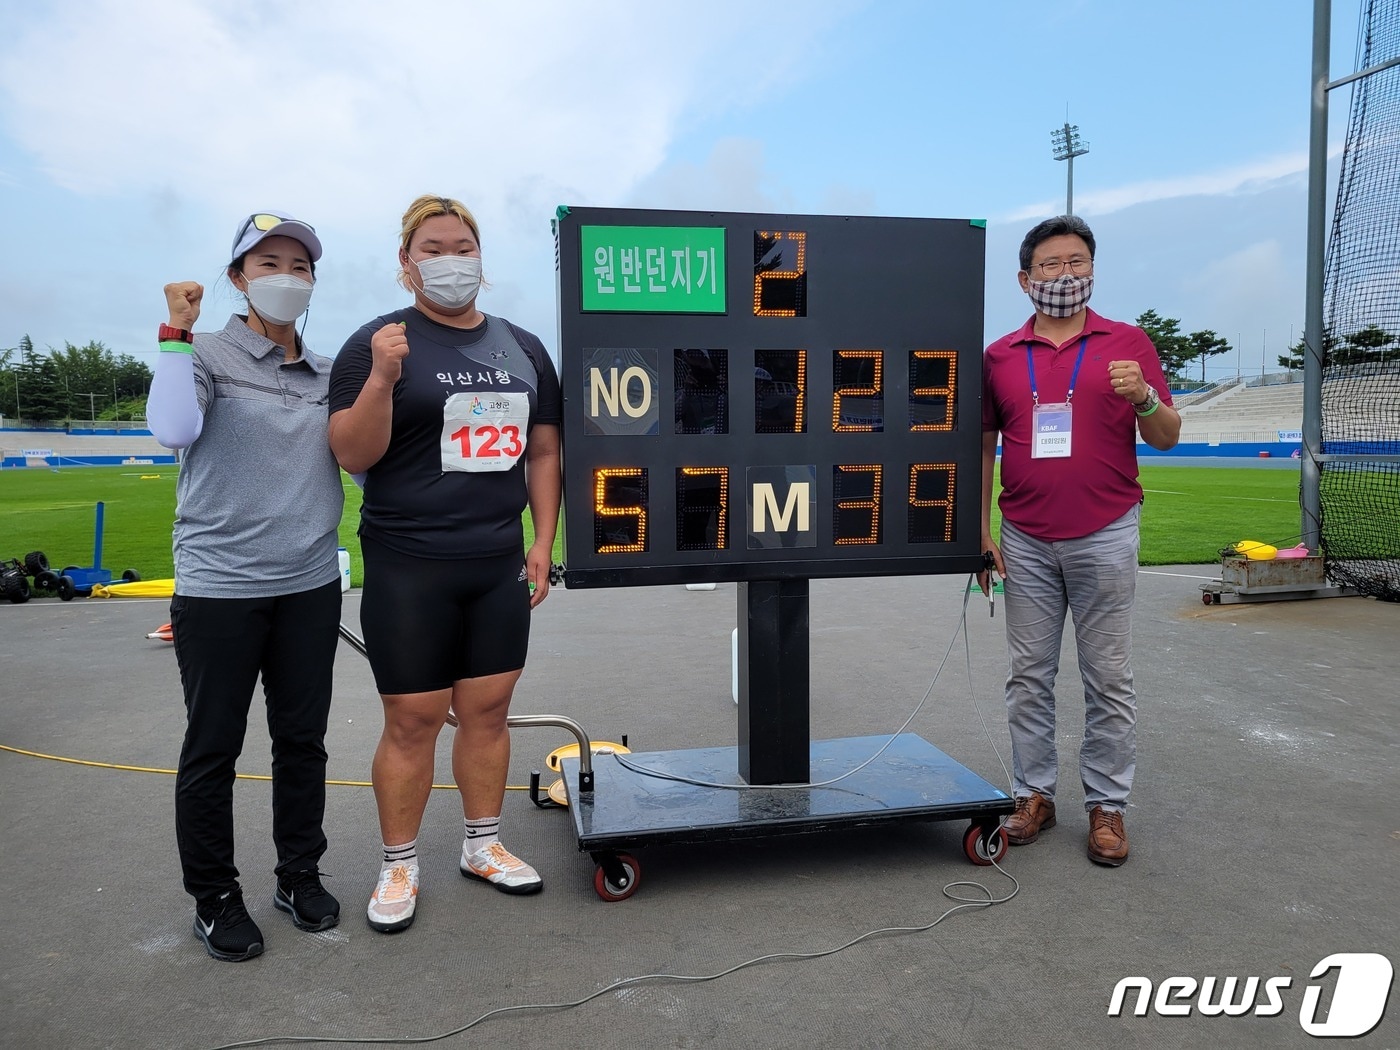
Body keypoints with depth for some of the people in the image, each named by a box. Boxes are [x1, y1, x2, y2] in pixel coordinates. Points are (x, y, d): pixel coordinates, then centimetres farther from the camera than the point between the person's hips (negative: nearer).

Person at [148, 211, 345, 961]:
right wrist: (177, 332, -21)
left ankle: (300, 875, 30)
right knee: (212, 749, 7)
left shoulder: (326, 375, 9)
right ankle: (214, 897, 24)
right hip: (218, 589, -4)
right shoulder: (208, 354, -4)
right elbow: (173, 430, -23)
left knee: (302, 739, 13)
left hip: (311, 587, 4)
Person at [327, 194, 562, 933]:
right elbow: (352, 455, -9)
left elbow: (542, 452, 13)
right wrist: (381, 379, -24)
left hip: (500, 566, 4)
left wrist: (543, 544, 5)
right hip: (408, 568, -4)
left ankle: (482, 845, 28)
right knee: (412, 721, 3)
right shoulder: (378, 342, -3)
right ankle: (398, 866, 20)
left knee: (488, 710, 11)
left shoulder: (523, 349, 11)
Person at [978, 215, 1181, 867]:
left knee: (1110, 680, 4)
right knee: (1029, 677, 7)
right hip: (1026, 542, 2)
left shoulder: (1128, 343, 4)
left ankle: (1107, 806, 16)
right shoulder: (999, 356, 8)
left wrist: (1144, 398, -19)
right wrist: (982, 530, 5)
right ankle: (1034, 795, 20)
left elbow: (1166, 438, 3)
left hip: (1104, 537, -1)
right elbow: (984, 447, 10)